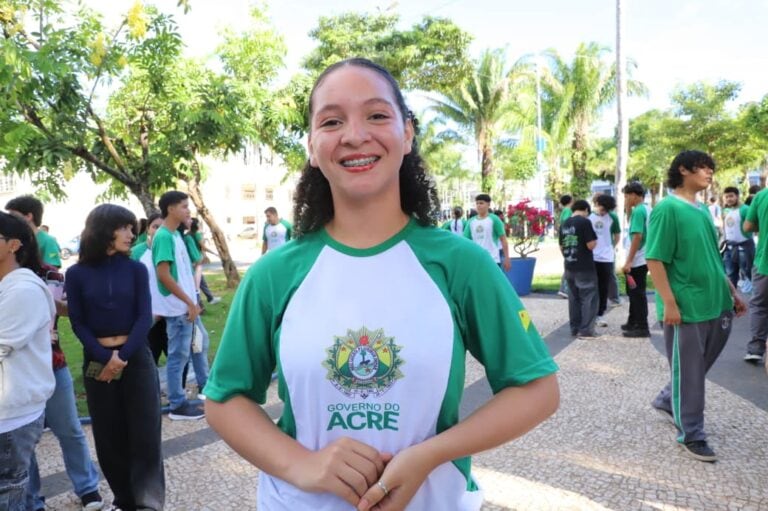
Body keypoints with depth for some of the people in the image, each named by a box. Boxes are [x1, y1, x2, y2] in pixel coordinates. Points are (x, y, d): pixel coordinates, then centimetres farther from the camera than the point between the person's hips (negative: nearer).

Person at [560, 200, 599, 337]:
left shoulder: (564, 224, 9)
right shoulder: (585, 222, -12)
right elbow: (591, 245, -17)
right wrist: (595, 241, 4)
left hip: (569, 267, 7)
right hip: (585, 267, -7)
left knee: (574, 298, 14)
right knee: (589, 298, 1)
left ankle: (574, 328, 18)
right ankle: (586, 330, -1)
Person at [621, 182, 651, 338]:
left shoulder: (638, 211, -18)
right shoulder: (647, 209, 11)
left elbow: (637, 236, -24)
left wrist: (628, 261, -23)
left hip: (637, 261, -10)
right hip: (642, 259, 10)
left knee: (637, 294, -2)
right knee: (635, 292, 19)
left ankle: (642, 328, 4)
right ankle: (633, 322, 29)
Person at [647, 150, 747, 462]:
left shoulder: (703, 210, 12)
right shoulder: (667, 209, -13)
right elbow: (655, 260, -17)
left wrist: (731, 292, 18)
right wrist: (669, 303, -21)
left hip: (716, 305, 8)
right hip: (685, 308, -8)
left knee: (700, 367, 20)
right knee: (688, 372, 3)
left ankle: (666, 401, 40)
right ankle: (691, 436, 16)